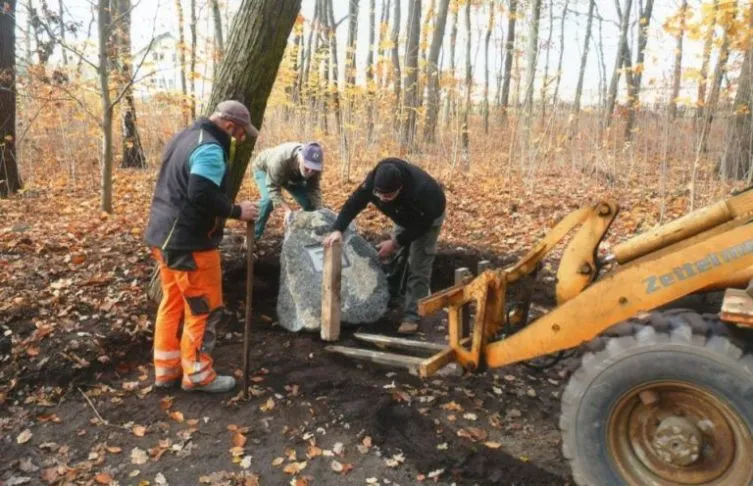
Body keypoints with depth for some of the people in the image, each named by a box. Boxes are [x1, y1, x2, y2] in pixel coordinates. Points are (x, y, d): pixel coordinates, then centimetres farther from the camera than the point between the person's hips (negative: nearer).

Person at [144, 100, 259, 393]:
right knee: (204, 309, 2)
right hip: (188, 242, -10)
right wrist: (237, 211, -15)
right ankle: (197, 375, 13)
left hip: (165, 235, 10)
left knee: (172, 303, 17)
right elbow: (203, 196, -28)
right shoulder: (210, 149, -18)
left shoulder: (185, 136, 15)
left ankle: (167, 370, 26)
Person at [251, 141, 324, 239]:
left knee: (309, 202, -9)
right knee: (268, 199, -30)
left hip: (291, 175, 5)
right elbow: (273, 188, -40)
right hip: (264, 169, -4)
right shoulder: (280, 159, -46)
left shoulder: (314, 166, -31)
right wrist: (287, 209, -49)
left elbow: (314, 190, -23)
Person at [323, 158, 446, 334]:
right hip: (405, 215, 6)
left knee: (418, 267, -10)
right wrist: (338, 229, -38)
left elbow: (420, 225, -32)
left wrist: (395, 243, -30)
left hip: (428, 218, -6)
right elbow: (354, 203, -26)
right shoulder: (374, 178, -32)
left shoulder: (420, 191, -47)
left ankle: (412, 316, -7)